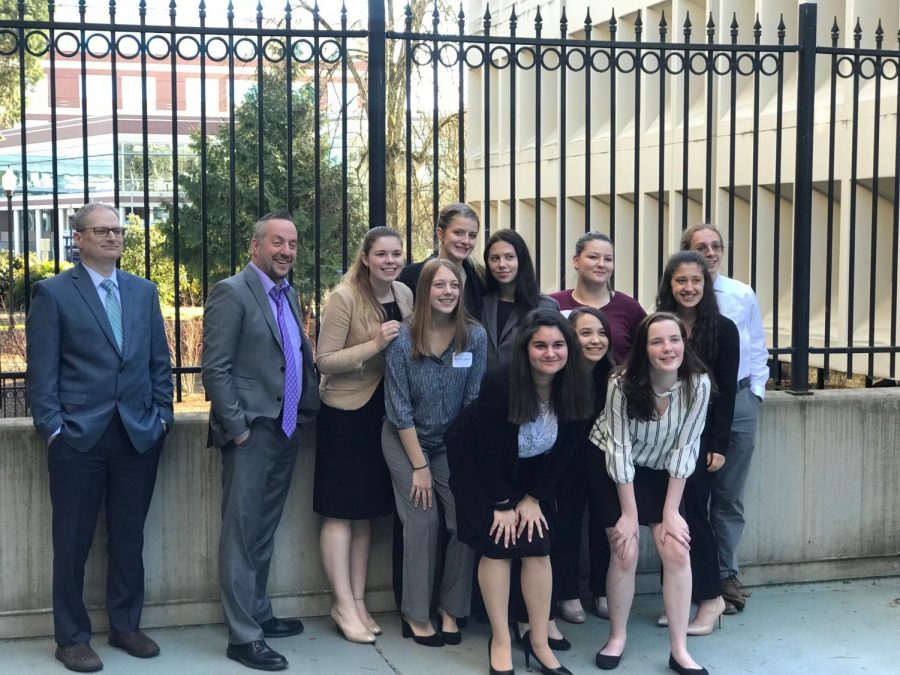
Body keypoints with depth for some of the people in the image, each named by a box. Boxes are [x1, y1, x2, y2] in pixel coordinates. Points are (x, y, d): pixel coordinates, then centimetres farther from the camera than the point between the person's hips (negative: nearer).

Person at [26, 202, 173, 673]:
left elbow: (159, 360, 13)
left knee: (129, 538, 11)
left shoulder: (144, 291, 12)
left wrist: (161, 415, 6)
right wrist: (52, 428, -10)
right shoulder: (53, 293, -1)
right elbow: (41, 370, -4)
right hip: (78, 439, -4)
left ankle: (125, 625, 26)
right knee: (73, 542, 5)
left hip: (139, 435, 4)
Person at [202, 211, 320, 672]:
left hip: (287, 432, 8)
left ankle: (259, 613, 28)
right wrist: (237, 427, -16)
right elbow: (215, 369, -14)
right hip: (251, 433, -8)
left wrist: (309, 408, 11)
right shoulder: (232, 293, -10)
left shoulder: (288, 294, 15)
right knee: (242, 535, -2)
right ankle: (243, 636, 3)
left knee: (264, 532, 17)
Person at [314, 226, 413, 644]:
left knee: (366, 513, 12)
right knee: (341, 512, -1)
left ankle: (357, 602, 19)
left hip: (382, 415, 6)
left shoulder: (404, 294, 4)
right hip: (345, 415, -6)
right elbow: (325, 361, -17)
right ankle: (344, 605, 7)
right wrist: (374, 345, -26)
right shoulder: (345, 297, -15)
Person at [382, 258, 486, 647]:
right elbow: (399, 409, -14)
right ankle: (416, 615, 5)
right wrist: (419, 466, -13)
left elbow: (475, 400, -7)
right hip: (406, 442, -2)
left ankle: (451, 611, 8)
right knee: (423, 522, -10)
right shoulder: (403, 339, -16)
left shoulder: (475, 336, -11)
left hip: (454, 444, 2)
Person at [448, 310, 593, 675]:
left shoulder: (576, 390, -17)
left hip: (532, 474, 4)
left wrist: (533, 498, -9)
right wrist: (502, 504, -16)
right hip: (479, 468, -3)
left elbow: (563, 451, -8)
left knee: (537, 546, -7)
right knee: (498, 545, -11)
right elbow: (490, 448, -22)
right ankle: (501, 642, -1)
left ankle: (539, 640, 5)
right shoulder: (499, 384, -30)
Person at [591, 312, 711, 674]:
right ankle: (617, 637, 15)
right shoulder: (623, 384, -27)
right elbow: (620, 450, -22)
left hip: (660, 472, 2)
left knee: (677, 551, -9)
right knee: (625, 553, -7)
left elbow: (683, 449, -18)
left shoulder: (698, 384, -22)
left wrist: (671, 511, -17)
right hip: (613, 470, -2)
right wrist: (629, 513, -19)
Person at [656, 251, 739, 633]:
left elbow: (726, 392, -4)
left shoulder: (723, 329, -3)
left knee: (693, 512, -3)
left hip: (701, 435, -3)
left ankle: (710, 598, 10)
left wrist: (719, 444, -9)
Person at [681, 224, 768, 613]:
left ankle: (726, 574, 21)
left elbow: (758, 350, 10)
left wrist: (755, 392, 2)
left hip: (739, 401, 2)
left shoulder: (743, 296, 4)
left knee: (730, 495, 9)